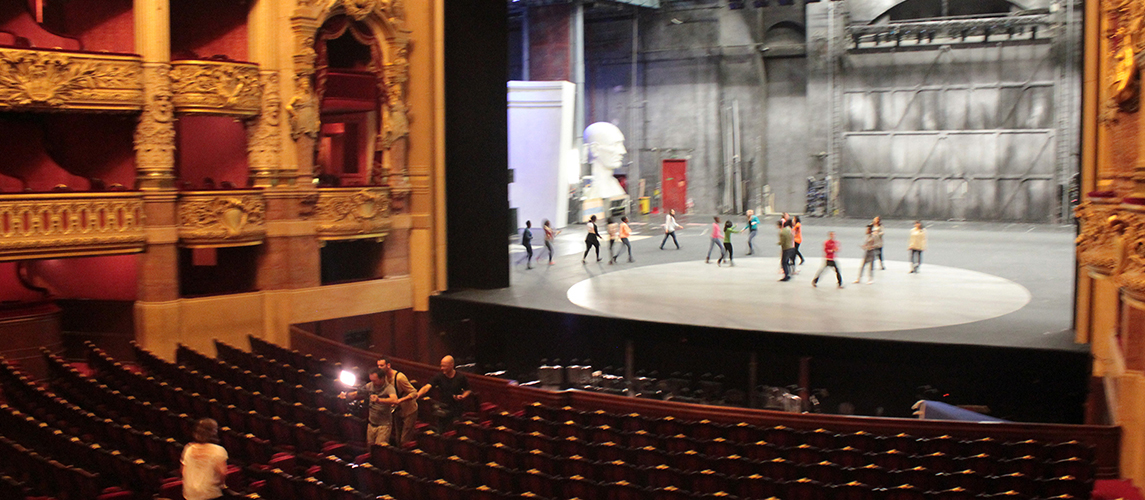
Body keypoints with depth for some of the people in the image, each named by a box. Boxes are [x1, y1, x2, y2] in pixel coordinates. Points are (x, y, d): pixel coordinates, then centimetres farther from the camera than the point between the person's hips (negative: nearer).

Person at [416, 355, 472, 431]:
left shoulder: (461, 377, -4)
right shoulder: (439, 377, -5)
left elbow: (468, 390, 7)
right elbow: (427, 387, -16)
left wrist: (462, 396, -14)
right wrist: (417, 395, -34)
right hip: (443, 410, 1)